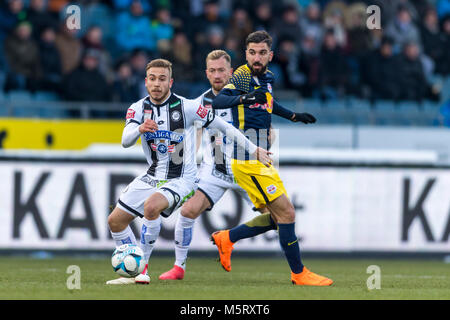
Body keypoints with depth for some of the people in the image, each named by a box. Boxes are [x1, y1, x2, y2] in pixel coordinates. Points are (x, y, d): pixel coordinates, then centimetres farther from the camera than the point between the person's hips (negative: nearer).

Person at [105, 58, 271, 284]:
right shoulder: (138, 108, -3)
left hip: (181, 178, -6)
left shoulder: (186, 107, -13)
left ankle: (143, 267, -22)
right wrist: (140, 129, -41)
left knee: (151, 205, -34)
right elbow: (126, 141, -18)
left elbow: (223, 127, -5)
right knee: (115, 221, 4)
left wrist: (254, 150, -4)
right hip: (152, 177, 6)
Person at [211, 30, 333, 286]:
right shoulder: (242, 77, -15)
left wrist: (294, 116, 37)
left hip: (261, 160, 9)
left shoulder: (267, 77, 10)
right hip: (248, 162, -9)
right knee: (286, 213, -9)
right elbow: (218, 101, -33)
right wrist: (242, 98, -51)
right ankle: (299, 273, 0)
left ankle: (227, 238, 22)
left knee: (278, 218, 12)